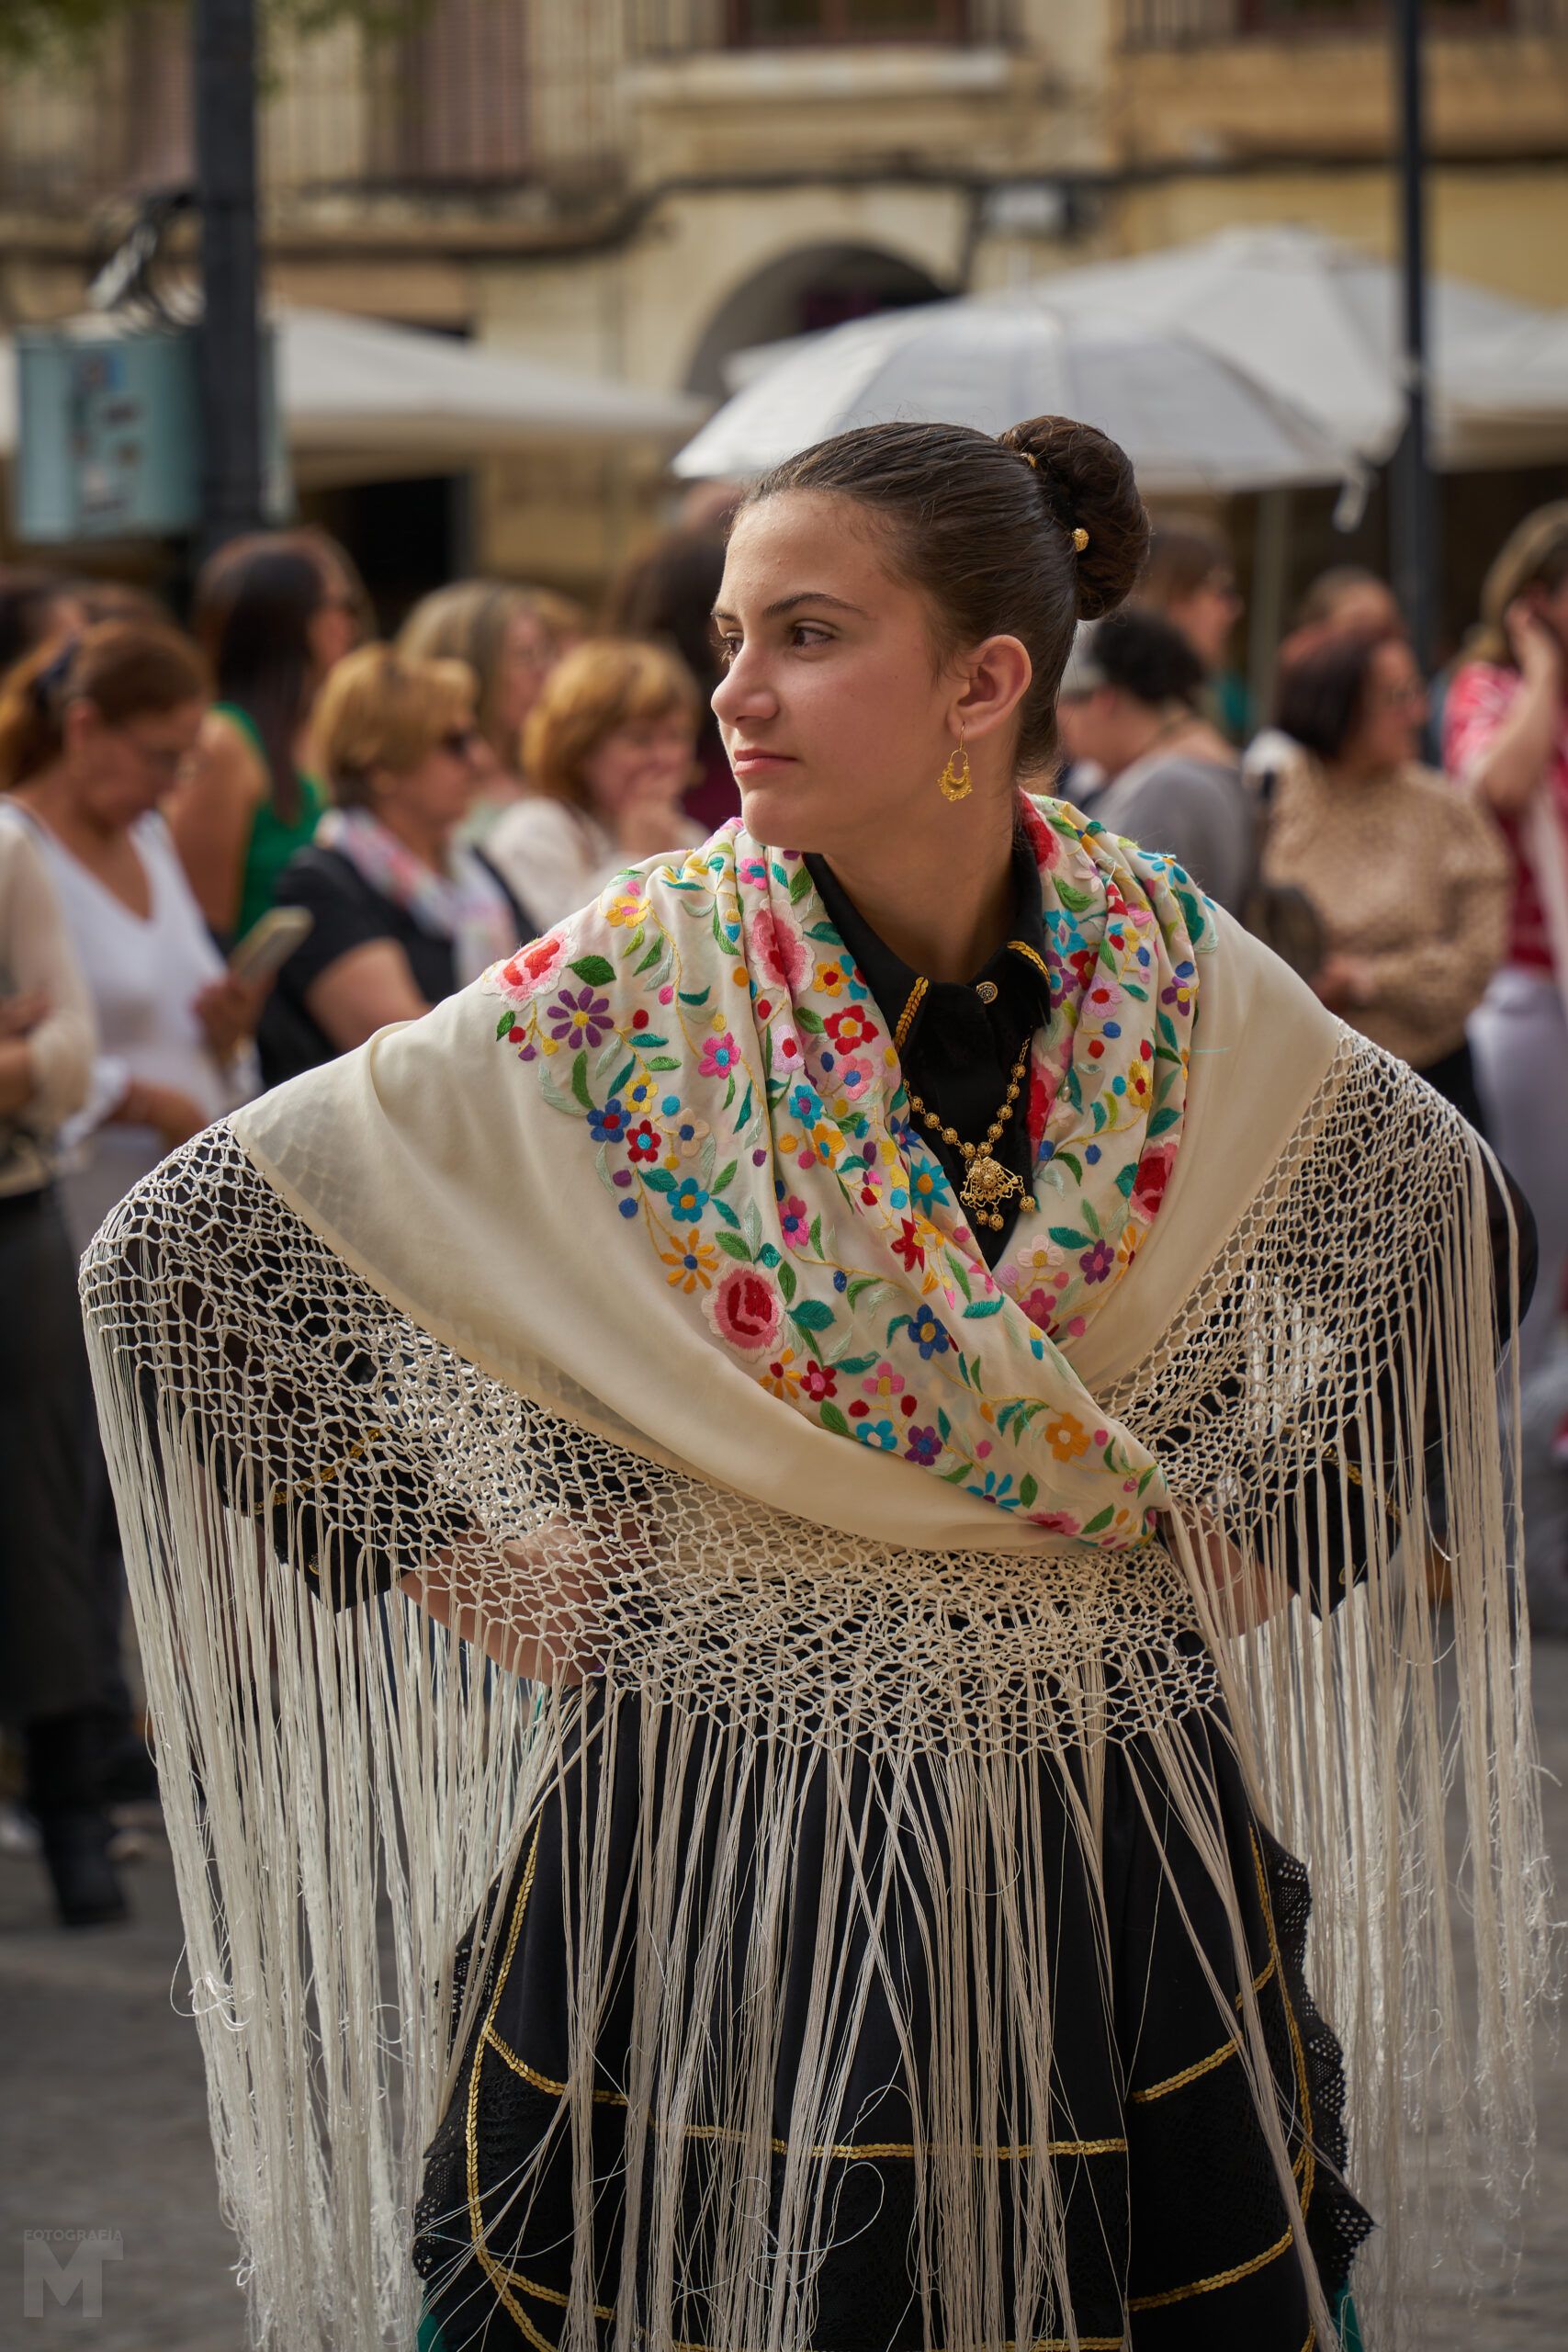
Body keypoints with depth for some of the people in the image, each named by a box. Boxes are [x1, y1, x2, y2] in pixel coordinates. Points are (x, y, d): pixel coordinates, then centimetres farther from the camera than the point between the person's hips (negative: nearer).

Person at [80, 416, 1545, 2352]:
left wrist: (1278, 1524, 8)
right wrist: (453, 1559, -8)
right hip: (727, 1815, -2)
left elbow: (1447, 1212, 16)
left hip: (1105, 1809, 2)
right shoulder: (633, 994, -10)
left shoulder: (1172, 980, -3)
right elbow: (176, 1249, -8)